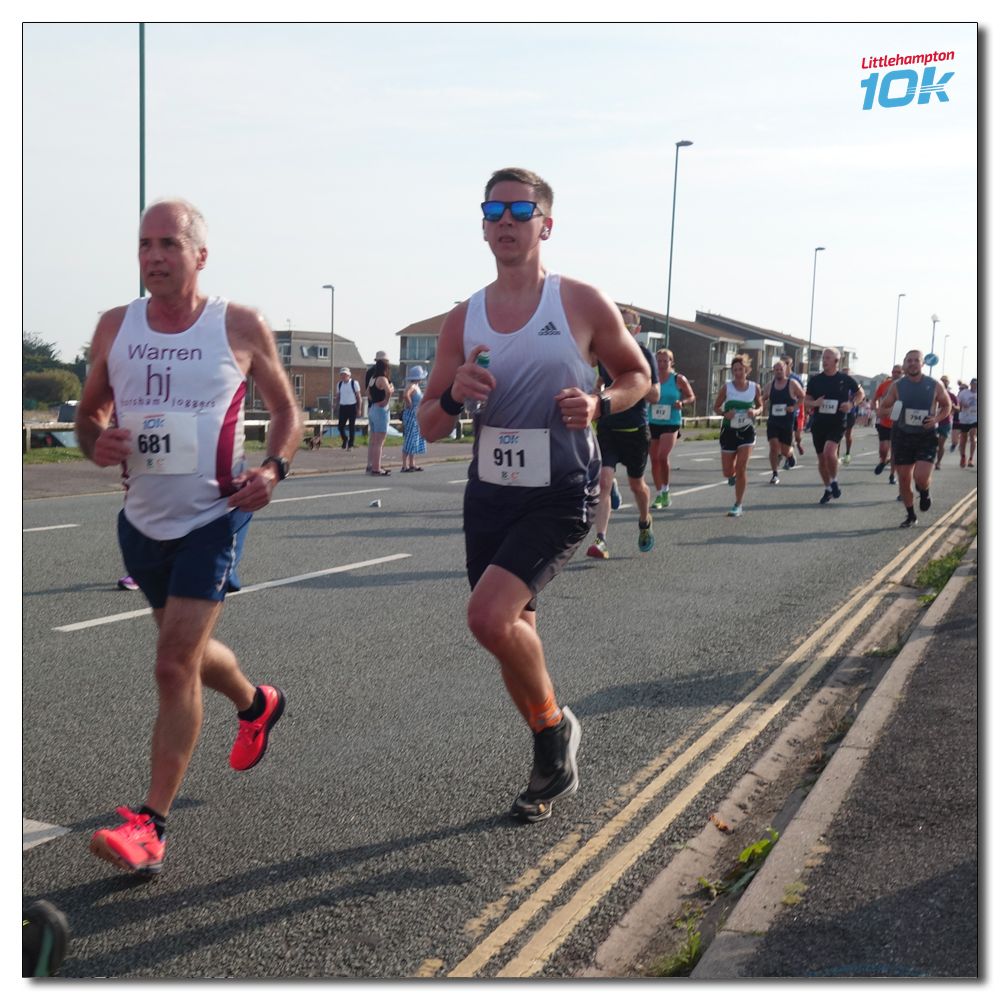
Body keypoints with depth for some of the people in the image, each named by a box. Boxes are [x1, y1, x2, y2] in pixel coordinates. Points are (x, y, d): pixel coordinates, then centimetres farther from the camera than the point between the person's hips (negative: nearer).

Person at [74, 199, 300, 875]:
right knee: (189, 651, 21)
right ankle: (257, 705, 52)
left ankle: (152, 825, -6)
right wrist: (96, 444, -10)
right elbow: (89, 408, 13)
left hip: (214, 518, -5)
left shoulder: (242, 328, -7)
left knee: (175, 665, -13)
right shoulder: (115, 327, 2)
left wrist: (273, 469, -14)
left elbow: (287, 410, 4)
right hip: (143, 519, 5)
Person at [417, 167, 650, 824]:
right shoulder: (464, 319, 5)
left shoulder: (583, 304, -5)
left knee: (489, 616, -22)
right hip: (490, 494, 5)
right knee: (513, 632, 13)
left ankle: (555, 724, 7)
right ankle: (553, 766, 35)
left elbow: (638, 375, 8)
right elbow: (429, 427, 8)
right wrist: (454, 397, -14)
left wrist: (599, 405, -12)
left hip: (561, 496, -5)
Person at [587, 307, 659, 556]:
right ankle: (601, 540, -18)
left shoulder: (643, 356, -7)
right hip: (607, 427, 2)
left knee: (637, 484, 15)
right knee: (603, 481, -15)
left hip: (635, 430, -2)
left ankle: (645, 522, 45)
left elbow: (655, 396, -12)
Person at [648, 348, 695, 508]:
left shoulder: (679, 379, -3)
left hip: (671, 424, -3)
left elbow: (691, 396, 7)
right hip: (652, 423, 3)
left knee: (663, 457, -18)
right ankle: (659, 494, 19)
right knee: (654, 460, 5)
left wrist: (682, 403, -13)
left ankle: (666, 490, 4)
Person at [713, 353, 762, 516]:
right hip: (729, 431, 1)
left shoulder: (755, 388, -3)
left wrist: (756, 412, -11)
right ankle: (733, 474, 45)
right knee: (728, 471, 4)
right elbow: (717, 407, 3)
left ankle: (738, 506, 2)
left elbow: (760, 406, 12)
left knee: (741, 468, -10)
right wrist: (725, 414, -18)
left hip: (747, 431, -1)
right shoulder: (726, 387, -6)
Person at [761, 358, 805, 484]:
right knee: (774, 446, -11)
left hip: (787, 422, -2)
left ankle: (791, 455, 44)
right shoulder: (770, 385, 6)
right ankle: (774, 475, -3)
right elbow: (765, 399, 20)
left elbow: (803, 397, 3)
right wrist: (765, 405, -2)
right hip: (773, 422, 2)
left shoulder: (792, 384, -4)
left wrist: (794, 407, -11)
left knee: (785, 451, 5)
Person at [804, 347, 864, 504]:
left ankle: (834, 482, 0)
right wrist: (814, 403, -15)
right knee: (821, 459, 10)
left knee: (829, 452, -25)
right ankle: (828, 489, 29)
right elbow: (806, 402, 7)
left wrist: (852, 404, -6)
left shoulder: (845, 379, -2)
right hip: (818, 424, 3)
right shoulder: (815, 379, 3)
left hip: (837, 423, -3)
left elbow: (860, 393, 13)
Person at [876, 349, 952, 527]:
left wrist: (936, 419, -12)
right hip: (903, 436, 2)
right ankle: (910, 516, 24)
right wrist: (893, 410, -18)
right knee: (904, 478, 5)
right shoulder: (897, 386, -2)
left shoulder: (935, 385, -5)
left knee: (921, 477, -18)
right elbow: (882, 409, 5)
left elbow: (947, 406, 8)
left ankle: (925, 491, 20)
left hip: (927, 437, -2)